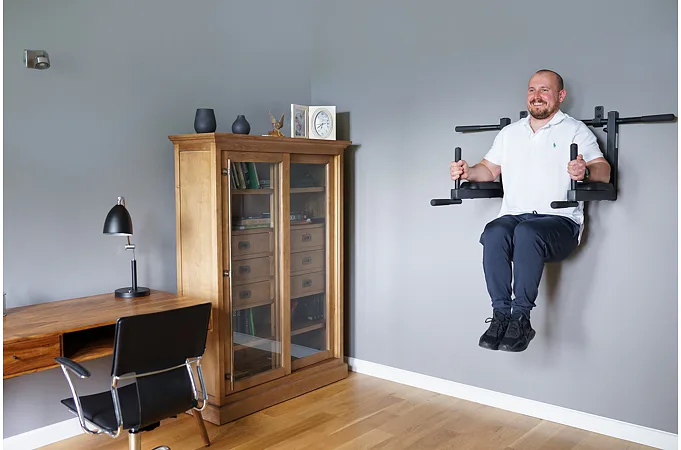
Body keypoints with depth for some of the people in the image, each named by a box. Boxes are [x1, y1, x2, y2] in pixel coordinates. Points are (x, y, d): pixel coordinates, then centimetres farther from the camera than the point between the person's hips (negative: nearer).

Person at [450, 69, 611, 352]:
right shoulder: (510, 132, 24)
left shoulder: (576, 130, 9)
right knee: (493, 234, -31)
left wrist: (585, 172, -27)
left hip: (559, 221, -3)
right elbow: (490, 169, 24)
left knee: (526, 232, -36)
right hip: (513, 216, 3)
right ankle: (500, 315, -26)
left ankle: (521, 318, -28)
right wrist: (467, 172, 1)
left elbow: (604, 171, -3)